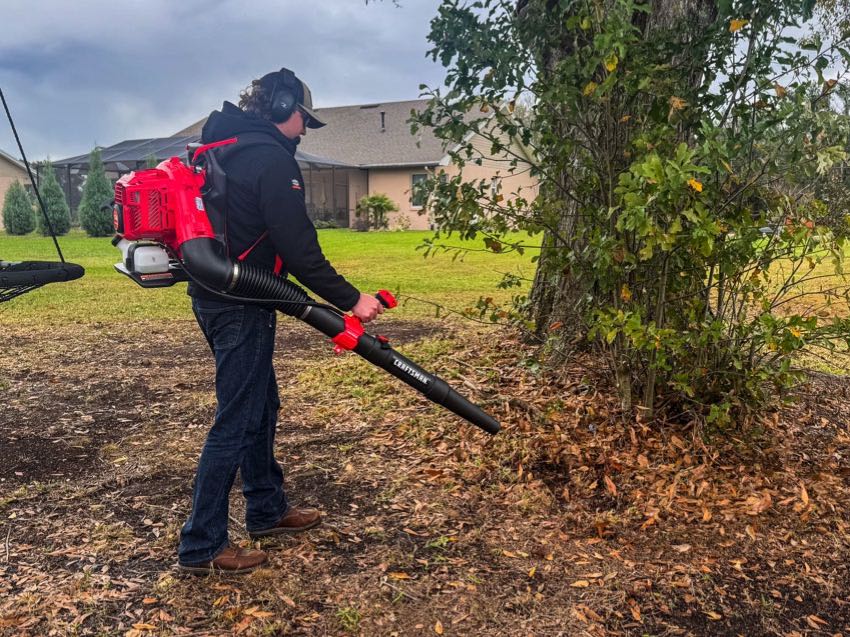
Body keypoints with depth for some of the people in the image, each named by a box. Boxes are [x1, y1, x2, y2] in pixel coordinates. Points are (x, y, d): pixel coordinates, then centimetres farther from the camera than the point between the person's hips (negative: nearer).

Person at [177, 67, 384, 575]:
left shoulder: (224, 145, 16)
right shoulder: (271, 158, -15)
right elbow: (299, 248, -20)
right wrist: (350, 299, -14)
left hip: (216, 296, 10)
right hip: (240, 306, -10)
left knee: (261, 405, 19)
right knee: (237, 422, -3)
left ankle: (267, 509, 33)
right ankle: (201, 546, 7)